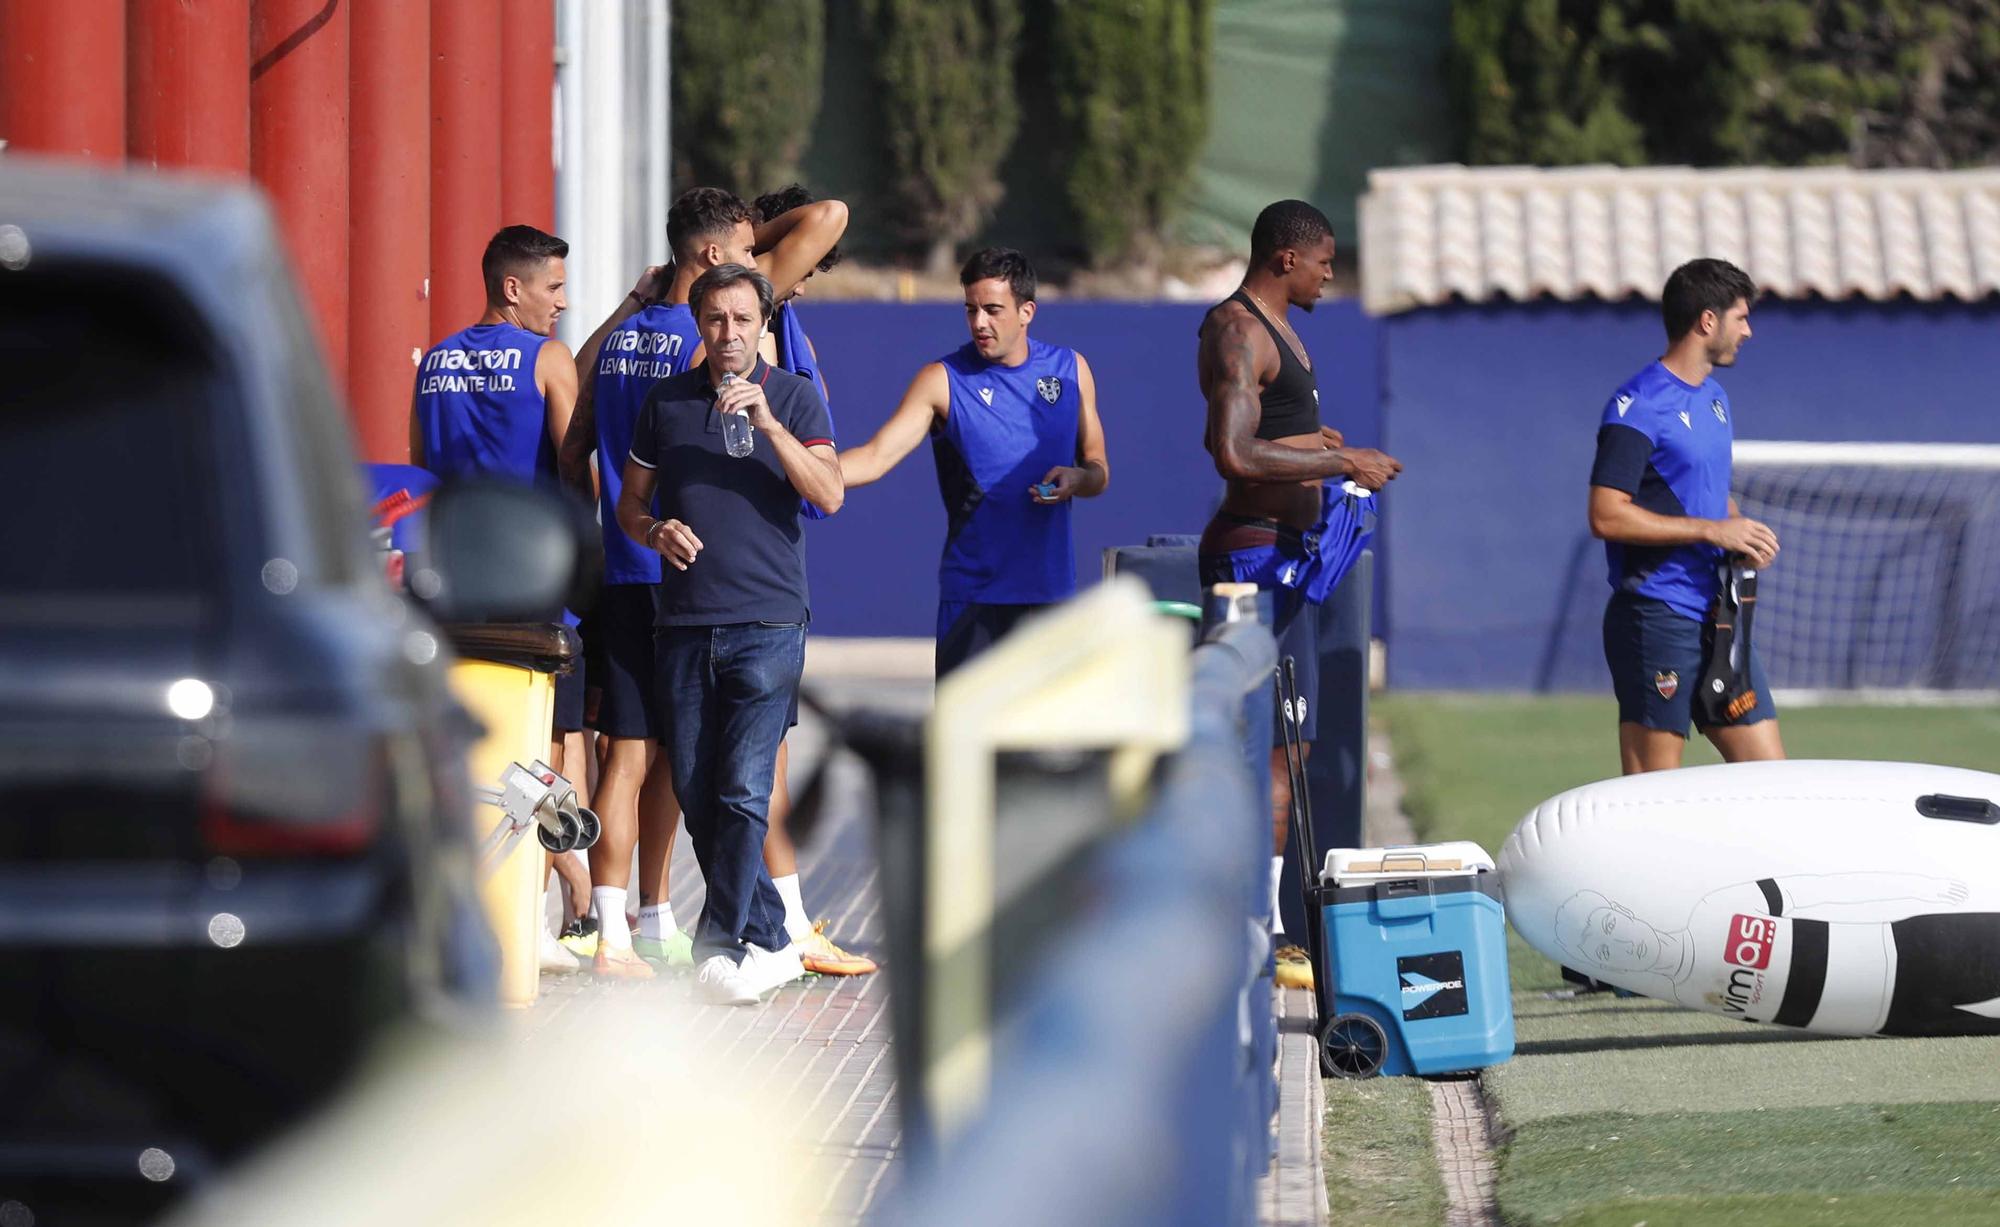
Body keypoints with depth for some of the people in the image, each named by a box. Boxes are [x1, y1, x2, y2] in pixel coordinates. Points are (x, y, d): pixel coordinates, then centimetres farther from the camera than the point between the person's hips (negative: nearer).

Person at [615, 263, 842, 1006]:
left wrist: (769, 424, -22)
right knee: (696, 796, 4)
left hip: (767, 621, -4)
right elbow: (629, 504, 17)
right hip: (684, 623, 4)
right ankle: (768, 943, 14)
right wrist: (656, 532, -5)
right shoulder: (667, 402, 11)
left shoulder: (794, 398, 3)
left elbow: (829, 496, -10)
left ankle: (722, 944, -8)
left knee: (743, 790, -12)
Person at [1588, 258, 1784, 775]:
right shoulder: (1638, 406, -12)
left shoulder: (1714, 398, 17)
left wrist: (1743, 531, 6)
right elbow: (1607, 516, -19)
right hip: (1656, 617, -9)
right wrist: (1712, 530, -18)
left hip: (1718, 615, 9)